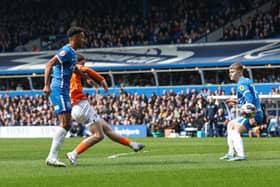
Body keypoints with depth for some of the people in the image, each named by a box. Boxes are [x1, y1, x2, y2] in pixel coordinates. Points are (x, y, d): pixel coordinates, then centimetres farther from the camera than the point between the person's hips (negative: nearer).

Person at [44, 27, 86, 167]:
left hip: (63, 91, 10)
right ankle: (52, 157, -16)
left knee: (67, 125, 10)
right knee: (64, 124, -15)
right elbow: (49, 65, -23)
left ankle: (53, 156, 10)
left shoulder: (72, 53, 16)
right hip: (59, 90, -10)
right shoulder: (67, 51, -14)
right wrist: (47, 85, -31)